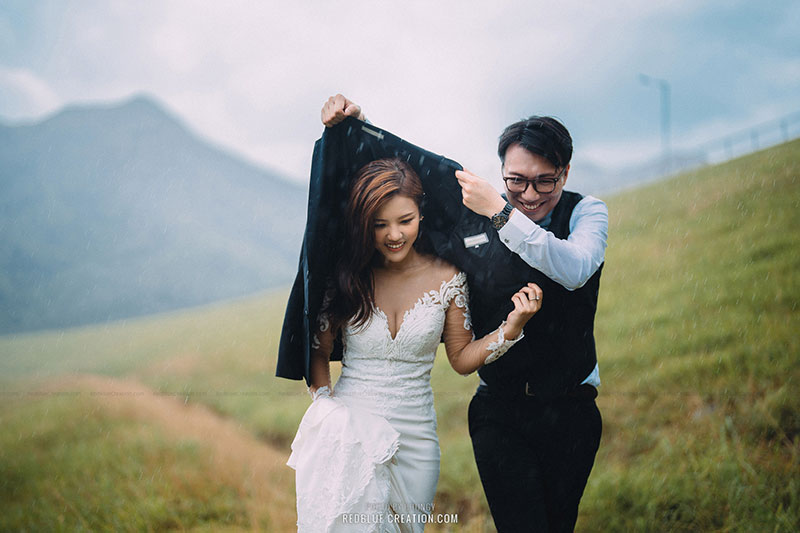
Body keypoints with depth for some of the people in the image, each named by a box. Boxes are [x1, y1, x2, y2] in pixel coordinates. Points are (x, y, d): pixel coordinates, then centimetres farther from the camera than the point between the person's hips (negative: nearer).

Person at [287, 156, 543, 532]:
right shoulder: (345, 278, -5)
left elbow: (461, 358, 5)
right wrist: (326, 407, -8)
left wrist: (512, 326, -8)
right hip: (349, 429, -2)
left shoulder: (446, 279, -2)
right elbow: (318, 352, 5)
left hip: (415, 435, 2)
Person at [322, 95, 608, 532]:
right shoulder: (478, 213, 0)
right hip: (499, 411, 0)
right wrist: (355, 123, -4)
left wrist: (501, 213, -28)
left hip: (569, 413, 0)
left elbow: (575, 270, -24)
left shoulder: (587, 213, -3)